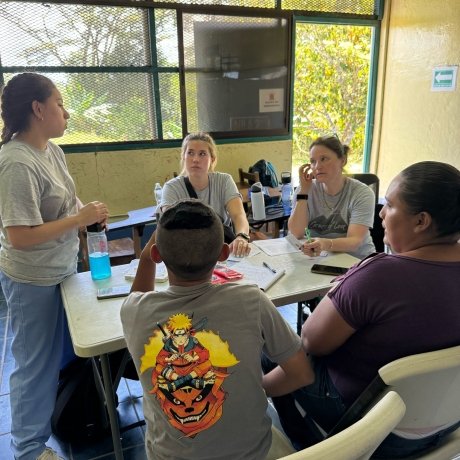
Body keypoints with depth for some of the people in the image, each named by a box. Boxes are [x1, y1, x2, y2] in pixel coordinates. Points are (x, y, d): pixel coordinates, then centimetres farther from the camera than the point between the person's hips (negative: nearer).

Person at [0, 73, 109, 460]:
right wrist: (80, 217, -21)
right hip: (33, 280, -8)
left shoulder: (51, 149, 3)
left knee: (61, 354, 23)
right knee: (36, 364, 10)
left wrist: (88, 215, -4)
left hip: (62, 270, 8)